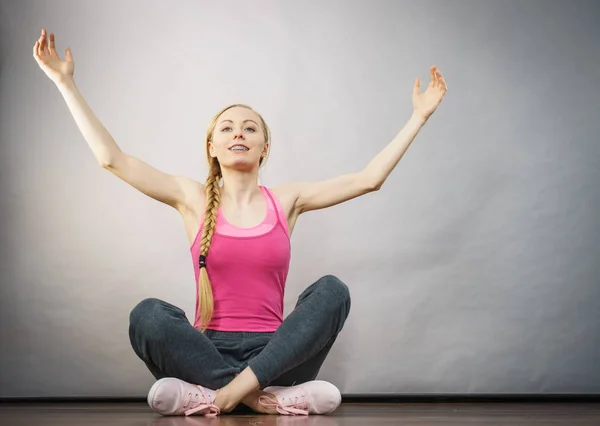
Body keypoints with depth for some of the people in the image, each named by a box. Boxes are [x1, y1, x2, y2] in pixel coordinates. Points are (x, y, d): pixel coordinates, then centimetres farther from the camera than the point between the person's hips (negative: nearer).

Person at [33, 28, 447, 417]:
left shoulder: (286, 201, 10)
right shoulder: (194, 200, 8)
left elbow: (369, 178, 8)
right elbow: (112, 158, 2)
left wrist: (420, 115, 8)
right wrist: (66, 83, 0)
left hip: (273, 353, 1)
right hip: (208, 350, -1)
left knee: (332, 290, -24)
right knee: (149, 314, -29)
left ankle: (218, 394, -32)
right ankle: (263, 399, -30)